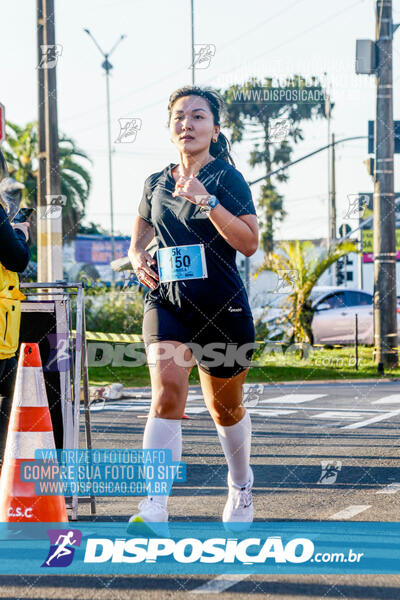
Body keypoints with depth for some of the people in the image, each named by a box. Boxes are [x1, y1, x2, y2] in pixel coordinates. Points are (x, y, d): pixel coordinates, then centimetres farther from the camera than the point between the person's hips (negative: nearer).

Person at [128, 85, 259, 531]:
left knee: (224, 407, 13)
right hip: (166, 303, 2)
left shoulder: (226, 178, -3)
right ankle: (154, 508, -30)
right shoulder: (156, 185, 8)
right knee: (167, 391, -21)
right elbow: (139, 239, 23)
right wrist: (139, 260, 0)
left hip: (222, 306, -2)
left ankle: (240, 485, 42)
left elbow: (249, 243, -14)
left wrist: (206, 200, -22)